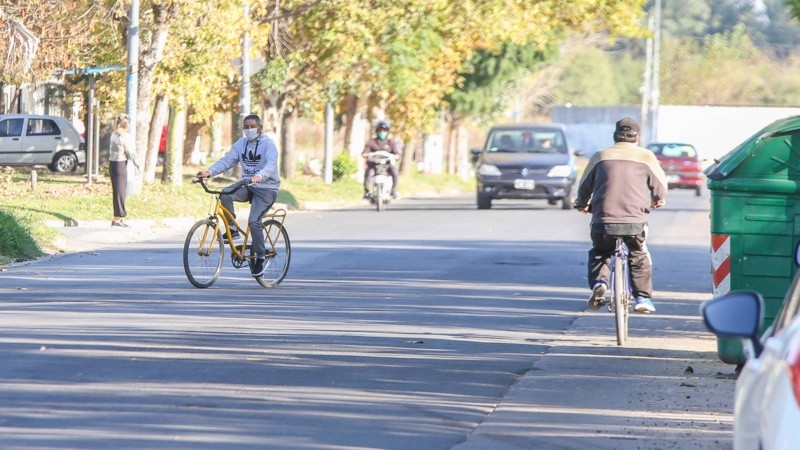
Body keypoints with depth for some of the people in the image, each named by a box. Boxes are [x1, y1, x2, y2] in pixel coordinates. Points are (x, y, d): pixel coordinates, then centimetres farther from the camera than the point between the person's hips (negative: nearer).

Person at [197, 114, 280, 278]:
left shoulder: (268, 144, -10)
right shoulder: (241, 144, 6)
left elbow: (271, 164, -26)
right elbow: (227, 160, -2)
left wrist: (260, 175, -47)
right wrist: (210, 172, -19)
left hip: (266, 188, -5)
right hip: (247, 186, 5)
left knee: (254, 221, -19)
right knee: (225, 195, -23)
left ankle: (260, 258, -4)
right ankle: (233, 229, -9)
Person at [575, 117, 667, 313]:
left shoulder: (600, 156, 12)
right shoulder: (646, 157, 8)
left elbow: (584, 186, 20)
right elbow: (660, 185, 15)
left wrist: (582, 204, 41)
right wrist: (658, 199, 38)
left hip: (603, 219, 1)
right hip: (635, 220, -1)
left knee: (599, 253, 24)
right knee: (639, 257, 21)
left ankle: (598, 281, -1)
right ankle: (642, 297, 16)